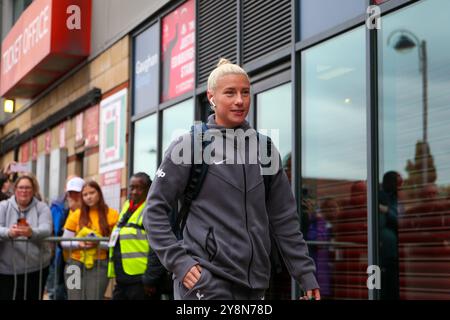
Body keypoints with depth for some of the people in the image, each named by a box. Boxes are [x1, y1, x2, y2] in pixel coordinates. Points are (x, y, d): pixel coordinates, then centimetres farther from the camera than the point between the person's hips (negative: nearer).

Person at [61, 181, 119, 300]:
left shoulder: (111, 214, 0)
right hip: (76, 264, 2)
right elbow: (64, 242, 8)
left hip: (99, 265, -2)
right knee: (75, 297, 2)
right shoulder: (76, 215, 5)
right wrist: (79, 244, -11)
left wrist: (99, 243, -19)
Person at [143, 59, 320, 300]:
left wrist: (305, 273, 8)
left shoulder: (264, 149, 11)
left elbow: (284, 218, 13)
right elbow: (155, 211, -1)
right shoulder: (189, 146, -2)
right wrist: (178, 262, -11)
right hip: (205, 282, -5)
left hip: (254, 284, 5)